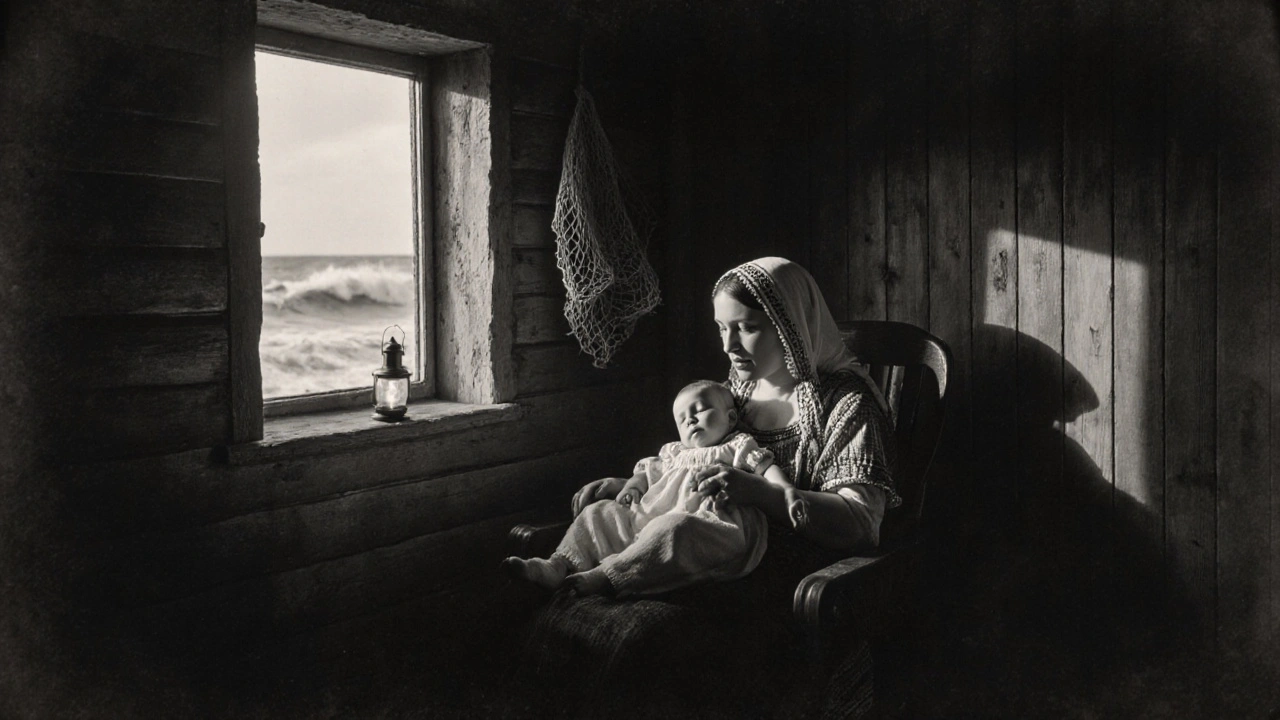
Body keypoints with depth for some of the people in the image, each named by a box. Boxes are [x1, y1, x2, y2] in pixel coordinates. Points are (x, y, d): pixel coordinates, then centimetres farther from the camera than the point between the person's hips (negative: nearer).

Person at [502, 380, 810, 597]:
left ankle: (606, 575, -45)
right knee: (599, 512, 4)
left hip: (708, 523, -7)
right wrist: (631, 488, 11)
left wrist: (790, 494, -14)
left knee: (674, 527, -39)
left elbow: (768, 468, 4)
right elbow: (648, 471, 34)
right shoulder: (673, 453, 35)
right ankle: (561, 565, -13)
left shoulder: (739, 447, 17)